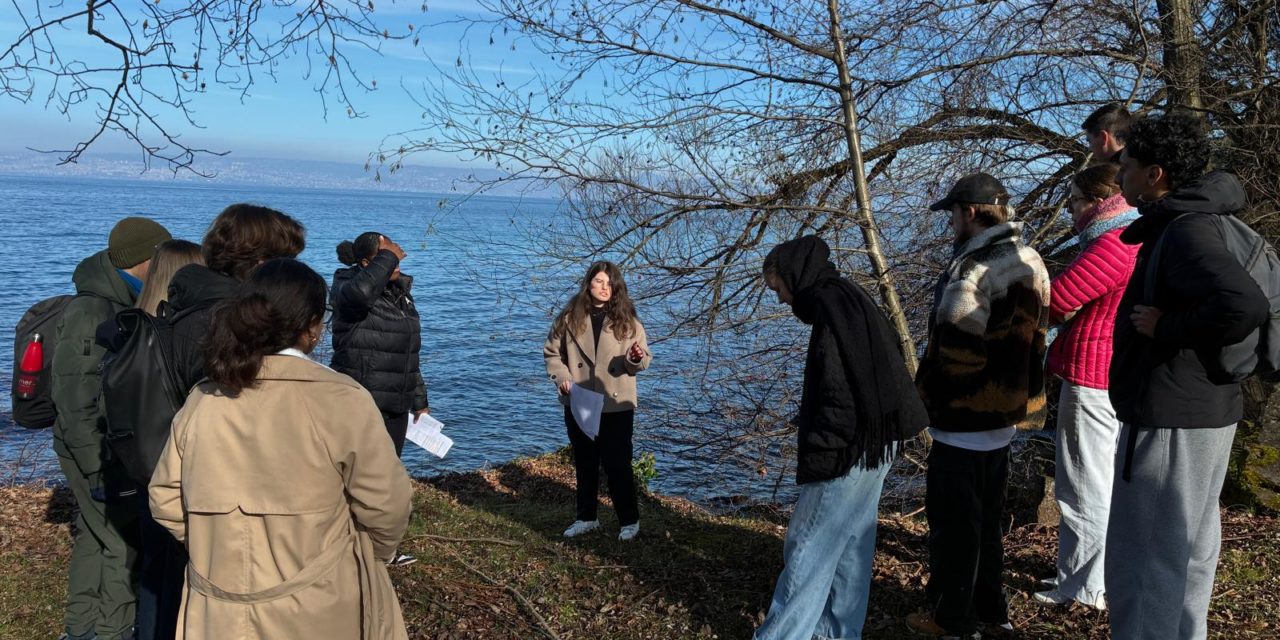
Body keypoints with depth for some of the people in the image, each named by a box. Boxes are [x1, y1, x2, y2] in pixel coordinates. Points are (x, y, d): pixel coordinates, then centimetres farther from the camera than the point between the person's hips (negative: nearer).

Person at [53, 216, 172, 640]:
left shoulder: (124, 304, 7)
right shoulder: (90, 313, -22)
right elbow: (75, 400, -23)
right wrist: (98, 469, -21)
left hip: (117, 445, 9)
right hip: (99, 453, -9)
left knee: (95, 534, 19)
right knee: (124, 542, -1)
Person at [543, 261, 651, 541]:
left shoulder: (627, 321, -4)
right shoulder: (569, 318, -1)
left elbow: (643, 360, -1)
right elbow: (551, 352, 7)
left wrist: (636, 358, -24)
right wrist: (562, 377, -8)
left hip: (616, 406, -2)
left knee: (617, 465, 1)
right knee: (584, 463, 16)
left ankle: (630, 521, 17)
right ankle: (586, 518, 31)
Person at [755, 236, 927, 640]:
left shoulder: (832, 305, -16)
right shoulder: (849, 301, 14)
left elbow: (840, 394, -23)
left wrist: (813, 455, -18)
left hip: (848, 452, -10)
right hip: (871, 446, 10)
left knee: (808, 548, -2)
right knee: (851, 545, 17)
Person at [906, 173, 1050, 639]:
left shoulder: (975, 268, -21)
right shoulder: (1029, 262, 10)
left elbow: (950, 345, -22)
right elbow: (1030, 339, 14)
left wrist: (924, 399, -10)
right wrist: (1010, 396, 19)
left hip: (964, 418, -10)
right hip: (1005, 412, 10)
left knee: (953, 521, 3)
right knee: (987, 517, 20)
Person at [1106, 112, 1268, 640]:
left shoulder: (1185, 232, -19)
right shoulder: (1185, 224, 12)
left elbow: (1245, 307, -34)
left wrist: (1166, 328, -21)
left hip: (1171, 420, -10)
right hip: (1201, 412, 10)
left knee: (1143, 563, -2)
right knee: (1186, 556, 20)